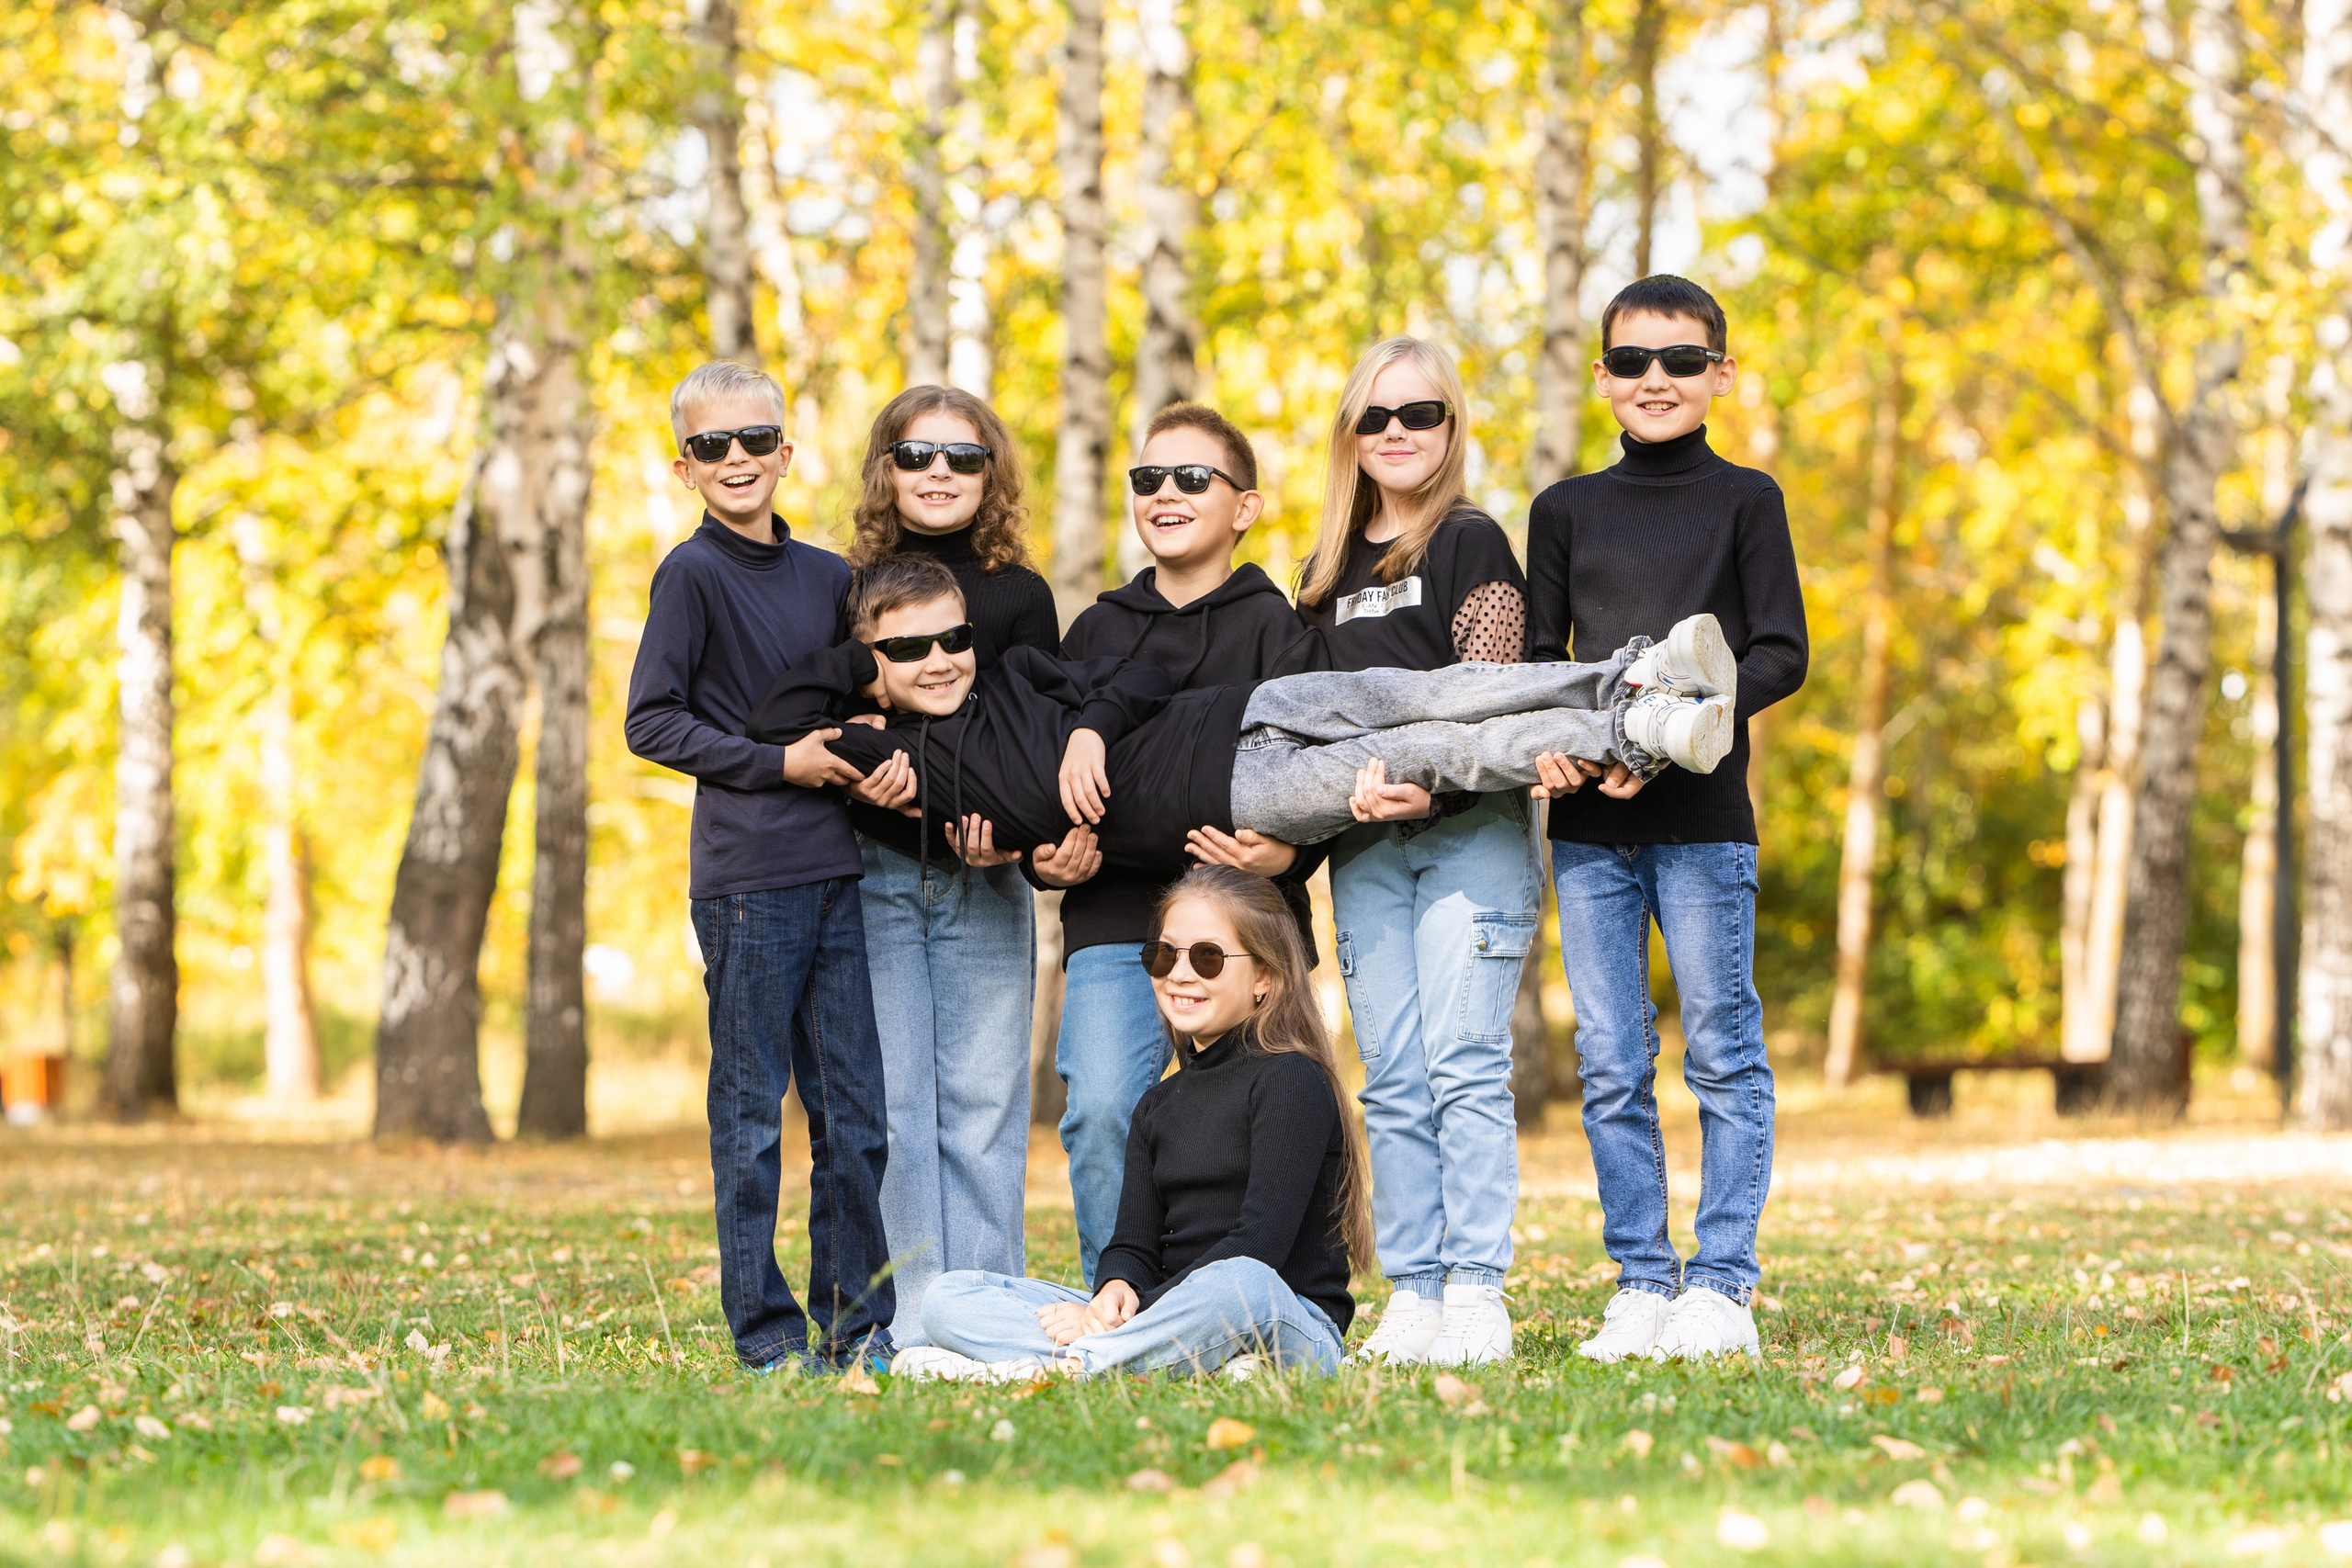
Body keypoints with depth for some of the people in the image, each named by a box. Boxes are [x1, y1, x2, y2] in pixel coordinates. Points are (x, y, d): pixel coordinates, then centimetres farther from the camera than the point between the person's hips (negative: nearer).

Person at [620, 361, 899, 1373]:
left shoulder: (827, 575, 13)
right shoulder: (692, 575, -3)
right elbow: (651, 721, -5)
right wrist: (778, 763, -12)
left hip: (837, 871, 5)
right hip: (745, 876, -5)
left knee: (857, 1109, 6)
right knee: (752, 1110, -1)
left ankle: (858, 1324, 13)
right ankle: (765, 1332, 5)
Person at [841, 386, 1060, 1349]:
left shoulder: (1020, 597, 7)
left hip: (984, 877, 0)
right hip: (874, 874, 0)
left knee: (982, 1102, -1)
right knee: (892, 1101, -3)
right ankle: (913, 1323, 1)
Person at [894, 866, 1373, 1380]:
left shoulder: (1291, 1081, -4)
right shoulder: (1158, 1105, 21)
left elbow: (1259, 1245, -14)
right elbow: (1135, 1244, 12)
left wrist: (1148, 1307, -20)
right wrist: (1115, 1289, -13)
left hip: (1296, 1330, -8)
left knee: (1239, 1283, -45)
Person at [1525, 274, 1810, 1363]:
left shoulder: (1745, 501, 5)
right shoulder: (1566, 510, 14)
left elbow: (1780, 655, -2)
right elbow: (1537, 656, 13)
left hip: (1703, 818, -3)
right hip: (1587, 823, 3)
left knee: (1721, 1052, -2)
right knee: (1610, 1066, 3)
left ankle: (1722, 1285, 2)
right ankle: (1641, 1283, 9)